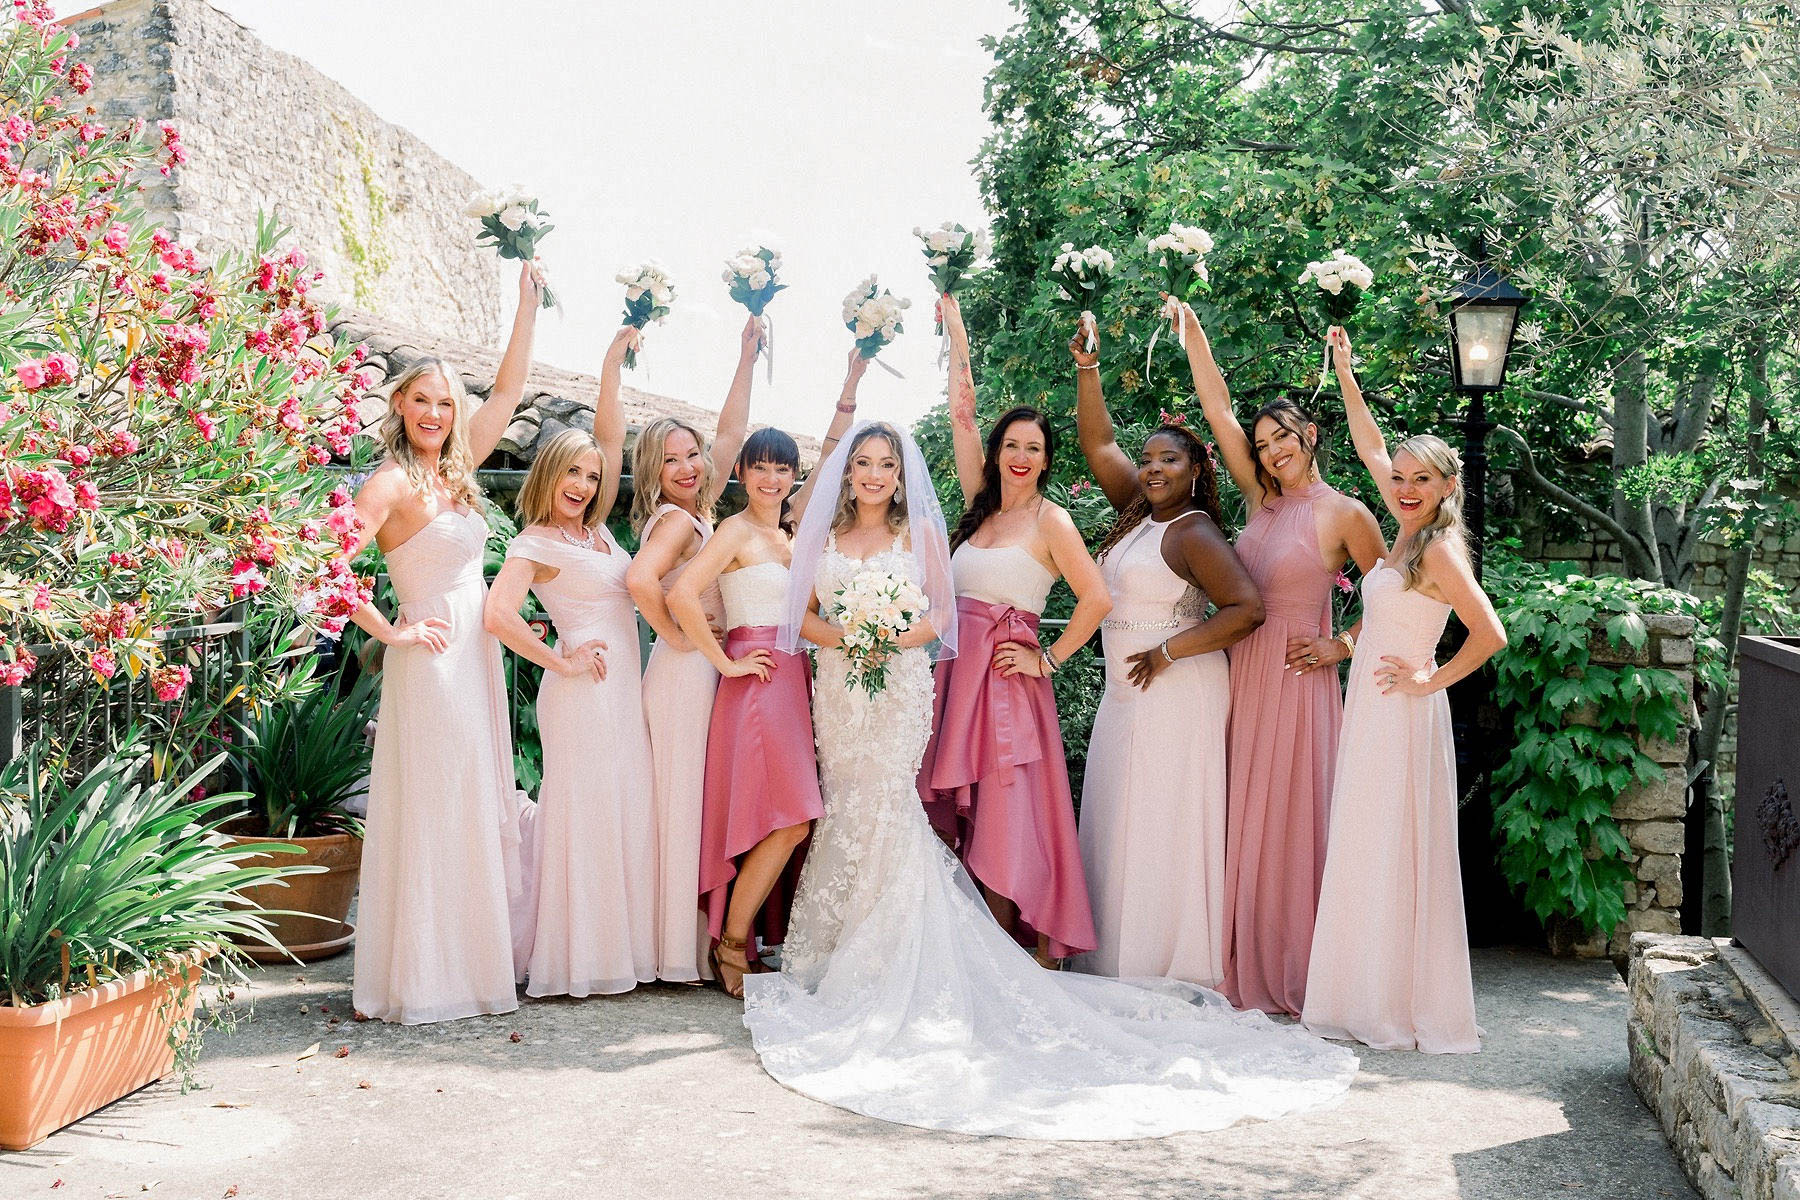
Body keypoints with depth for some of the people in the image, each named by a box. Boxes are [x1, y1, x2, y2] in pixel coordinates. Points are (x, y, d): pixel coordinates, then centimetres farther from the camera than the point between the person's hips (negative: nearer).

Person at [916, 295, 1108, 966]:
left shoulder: (1050, 520, -2)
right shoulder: (982, 504, 12)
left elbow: (1096, 599, -9)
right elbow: (962, 412, 13)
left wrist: (1048, 660, -7)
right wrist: (954, 325, 13)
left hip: (1007, 676, -5)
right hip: (955, 668, 5)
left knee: (1003, 814, -5)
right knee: (957, 814, 4)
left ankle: (1019, 948, 5)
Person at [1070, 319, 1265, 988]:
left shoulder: (1192, 533, -11)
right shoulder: (1139, 511, 11)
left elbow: (1248, 609, -20)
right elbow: (1098, 444, 15)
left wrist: (1168, 653, -17)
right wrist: (1087, 371, 5)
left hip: (1174, 691, -9)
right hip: (1124, 693, 9)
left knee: (1161, 826, -6)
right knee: (1115, 826, 8)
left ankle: (1173, 970, 1)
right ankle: (1118, 963, 15)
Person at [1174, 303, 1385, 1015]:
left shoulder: (1344, 514, -3)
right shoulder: (1260, 498, 11)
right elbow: (1218, 410, 8)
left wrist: (1341, 646, -6)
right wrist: (1193, 335, 5)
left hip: (1297, 677, -5)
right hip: (1241, 673, 6)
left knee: (1290, 821, -2)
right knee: (1241, 820, 7)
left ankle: (1294, 979, 7)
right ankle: (1248, 970, 16)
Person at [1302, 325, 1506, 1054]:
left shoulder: (1438, 551, -14)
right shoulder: (1408, 533, 9)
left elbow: (1490, 636, -20)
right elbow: (1370, 446, 19)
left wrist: (1431, 679, -11)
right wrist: (1344, 369, 21)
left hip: (1403, 714, -8)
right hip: (1371, 711, 8)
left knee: (1398, 855, -3)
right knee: (1366, 855, 11)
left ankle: (1409, 1011, 5)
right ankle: (1374, 1000, 19)